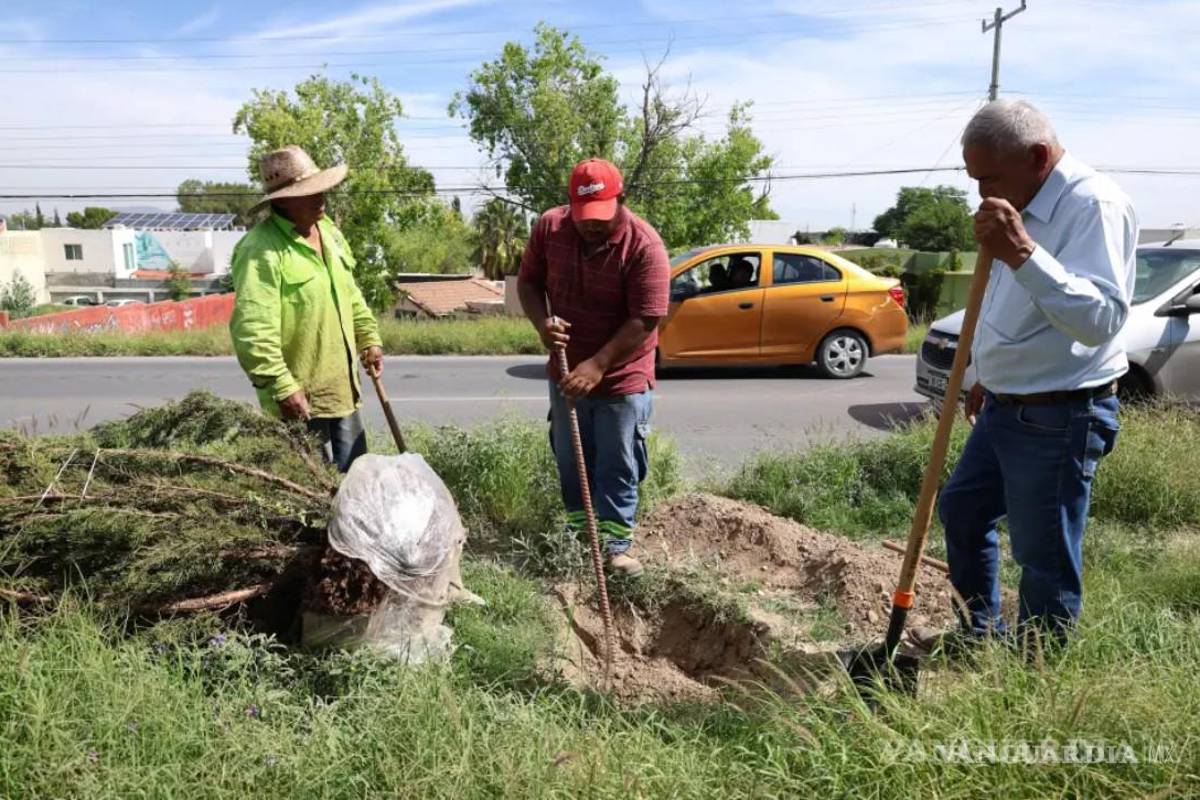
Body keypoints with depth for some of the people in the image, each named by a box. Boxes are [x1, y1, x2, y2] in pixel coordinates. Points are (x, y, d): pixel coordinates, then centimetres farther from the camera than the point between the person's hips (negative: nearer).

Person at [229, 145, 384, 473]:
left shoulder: (327, 229, 9)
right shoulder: (261, 251, -20)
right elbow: (253, 331, -26)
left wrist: (369, 338, 20)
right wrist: (283, 388, -27)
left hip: (341, 388, 8)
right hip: (299, 397, -8)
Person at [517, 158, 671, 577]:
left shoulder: (644, 245, -21)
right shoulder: (548, 227, -7)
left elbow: (644, 320, -22)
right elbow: (528, 282, 4)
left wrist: (598, 365, -27)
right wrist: (542, 323, -16)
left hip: (622, 380, -4)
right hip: (567, 375, 5)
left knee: (618, 468, 6)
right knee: (571, 464, 17)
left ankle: (616, 545, 20)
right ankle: (577, 536, 35)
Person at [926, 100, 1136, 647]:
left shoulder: (1094, 205, -19)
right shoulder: (1024, 204, 10)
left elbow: (1102, 318, -32)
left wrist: (1022, 253, -38)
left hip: (1060, 418, -10)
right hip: (1005, 407, 10)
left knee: (1045, 558, 0)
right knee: (961, 511, 20)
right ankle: (979, 635, 39)